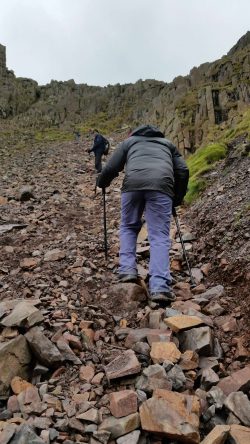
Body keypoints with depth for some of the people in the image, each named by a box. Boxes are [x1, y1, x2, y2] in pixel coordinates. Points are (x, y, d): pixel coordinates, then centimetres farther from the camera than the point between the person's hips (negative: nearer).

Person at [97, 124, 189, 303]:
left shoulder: (129, 141, 32)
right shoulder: (167, 143, 35)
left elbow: (111, 168, 20)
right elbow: (183, 171, 22)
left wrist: (101, 183, 40)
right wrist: (177, 199, 32)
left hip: (133, 184, 0)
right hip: (161, 186, 0)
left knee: (129, 227, 21)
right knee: (160, 236, 0)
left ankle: (127, 269, 8)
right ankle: (160, 287, -13)